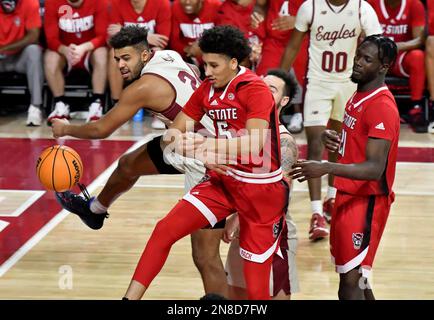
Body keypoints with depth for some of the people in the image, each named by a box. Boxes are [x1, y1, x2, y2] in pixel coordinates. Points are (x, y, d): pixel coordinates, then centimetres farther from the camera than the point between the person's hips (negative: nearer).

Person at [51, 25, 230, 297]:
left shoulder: (144, 86, -21)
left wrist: (65, 129, 7)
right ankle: (94, 210, 58)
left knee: (205, 256, -14)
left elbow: (101, 130, -9)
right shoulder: (170, 57, 1)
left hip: (208, 164, -11)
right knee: (128, 165, 30)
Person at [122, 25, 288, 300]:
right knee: (165, 230, -7)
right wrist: (201, 154, -14)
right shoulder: (207, 90, 3)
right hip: (223, 180, 6)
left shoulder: (255, 89, -18)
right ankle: (130, 298, -3)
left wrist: (204, 144, -35)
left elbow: (254, 144, -30)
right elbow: (175, 132, 7)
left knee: (256, 287, -4)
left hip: (261, 189, -6)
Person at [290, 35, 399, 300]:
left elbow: (374, 169, -27)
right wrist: (331, 138, 3)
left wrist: (327, 168, -39)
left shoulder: (382, 107, -20)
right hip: (349, 195, 10)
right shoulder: (360, 96, 10)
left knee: (350, 281, -12)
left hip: (366, 201, -10)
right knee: (356, 276, 19)